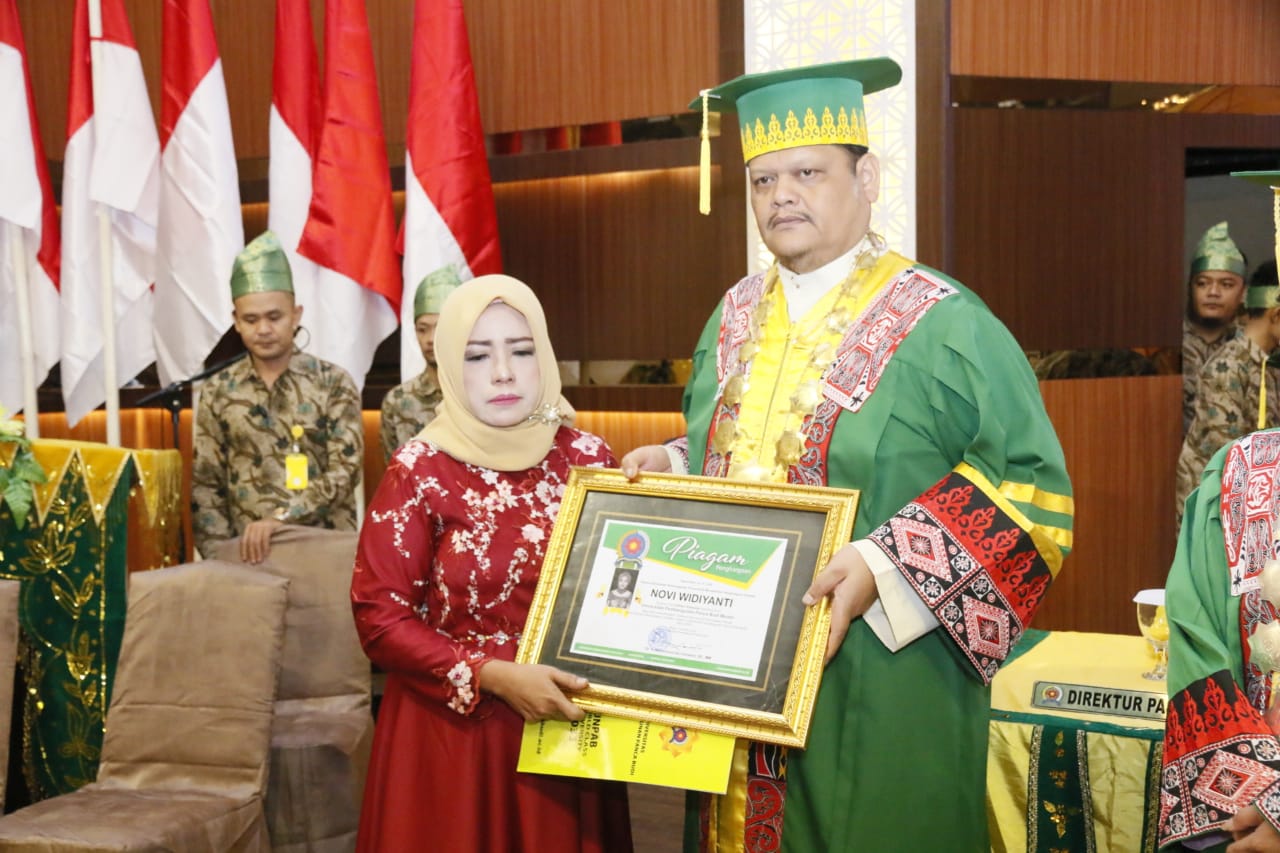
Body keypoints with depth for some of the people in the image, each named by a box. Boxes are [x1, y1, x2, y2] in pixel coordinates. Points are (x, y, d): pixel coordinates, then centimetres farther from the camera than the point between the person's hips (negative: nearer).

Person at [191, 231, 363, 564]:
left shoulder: (333, 383, 0)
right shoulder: (218, 391, 6)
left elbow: (345, 470, -9)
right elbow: (205, 486, 6)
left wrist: (280, 518, -19)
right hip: (250, 552, 2)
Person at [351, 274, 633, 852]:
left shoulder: (588, 458, -1)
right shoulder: (419, 471, -9)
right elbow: (379, 616, -10)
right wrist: (491, 676, -19)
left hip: (569, 723, 3)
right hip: (451, 727, -2)